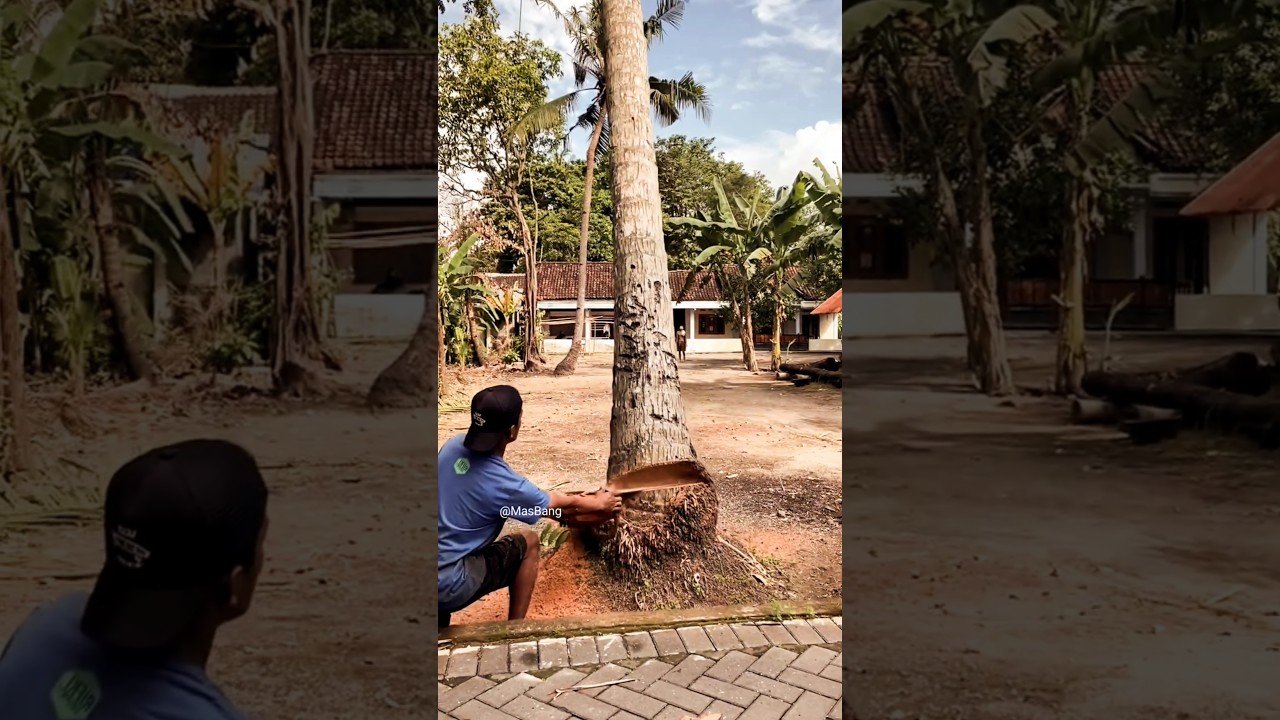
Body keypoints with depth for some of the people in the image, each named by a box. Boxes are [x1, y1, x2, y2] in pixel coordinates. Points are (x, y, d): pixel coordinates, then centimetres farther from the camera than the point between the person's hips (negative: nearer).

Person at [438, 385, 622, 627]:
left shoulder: (454, 445, -1)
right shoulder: (501, 482, -19)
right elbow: (564, 506, 1)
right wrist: (599, 504, 22)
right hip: (446, 586, -6)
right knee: (528, 543, 8)